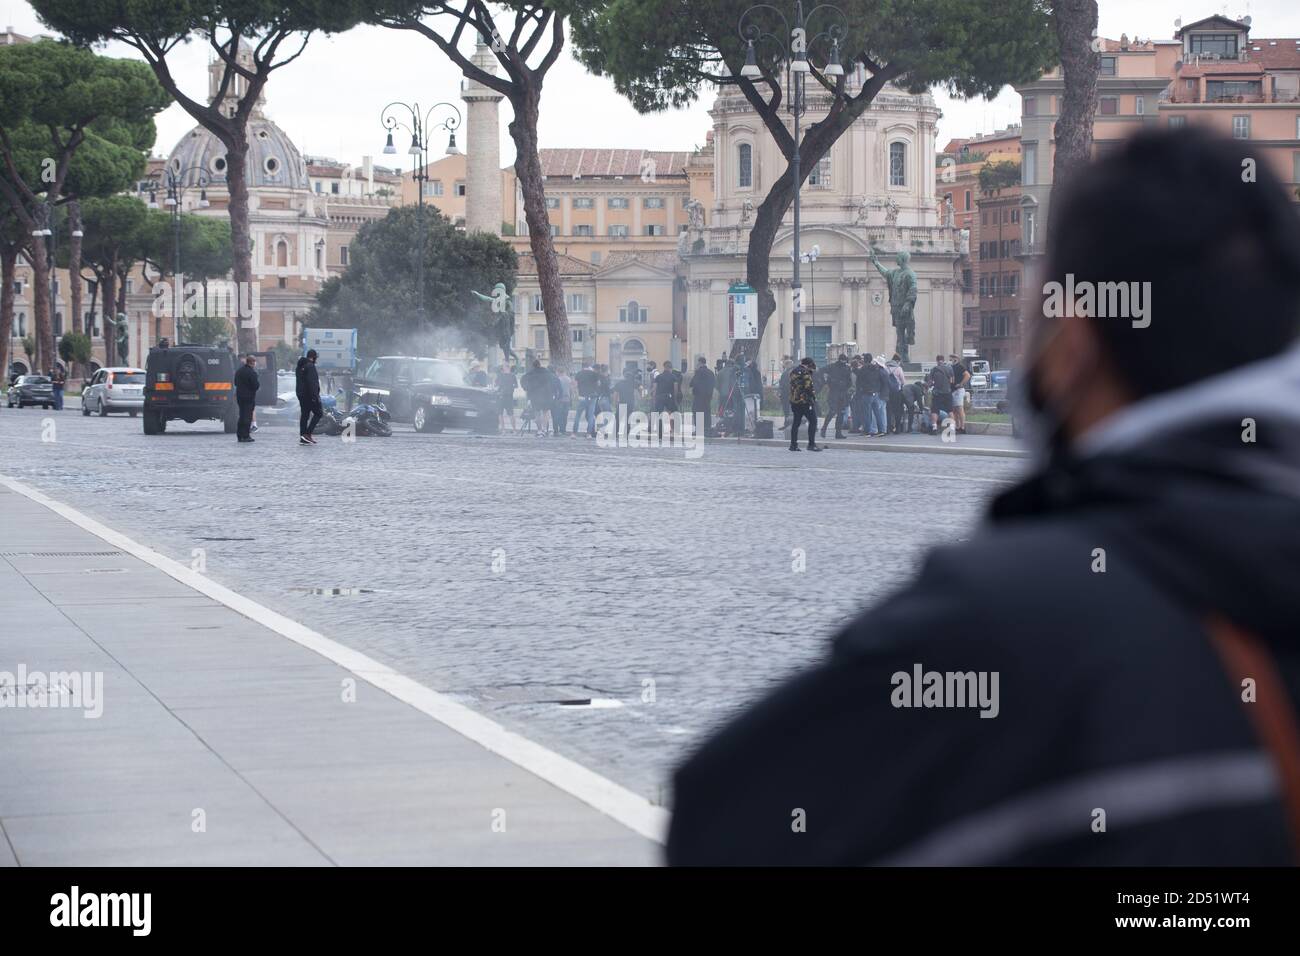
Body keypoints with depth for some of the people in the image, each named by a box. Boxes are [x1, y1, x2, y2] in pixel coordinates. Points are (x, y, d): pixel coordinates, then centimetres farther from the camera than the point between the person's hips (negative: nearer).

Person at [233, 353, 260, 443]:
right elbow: (256, 386, -18)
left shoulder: (239, 370, 9)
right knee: (247, 416, -3)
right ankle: (245, 436, -4)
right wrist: (258, 381, 0)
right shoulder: (251, 372, -18)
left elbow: (235, 383, 17)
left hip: (239, 396, 8)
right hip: (249, 397, -8)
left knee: (242, 415, 15)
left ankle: (240, 435, 16)